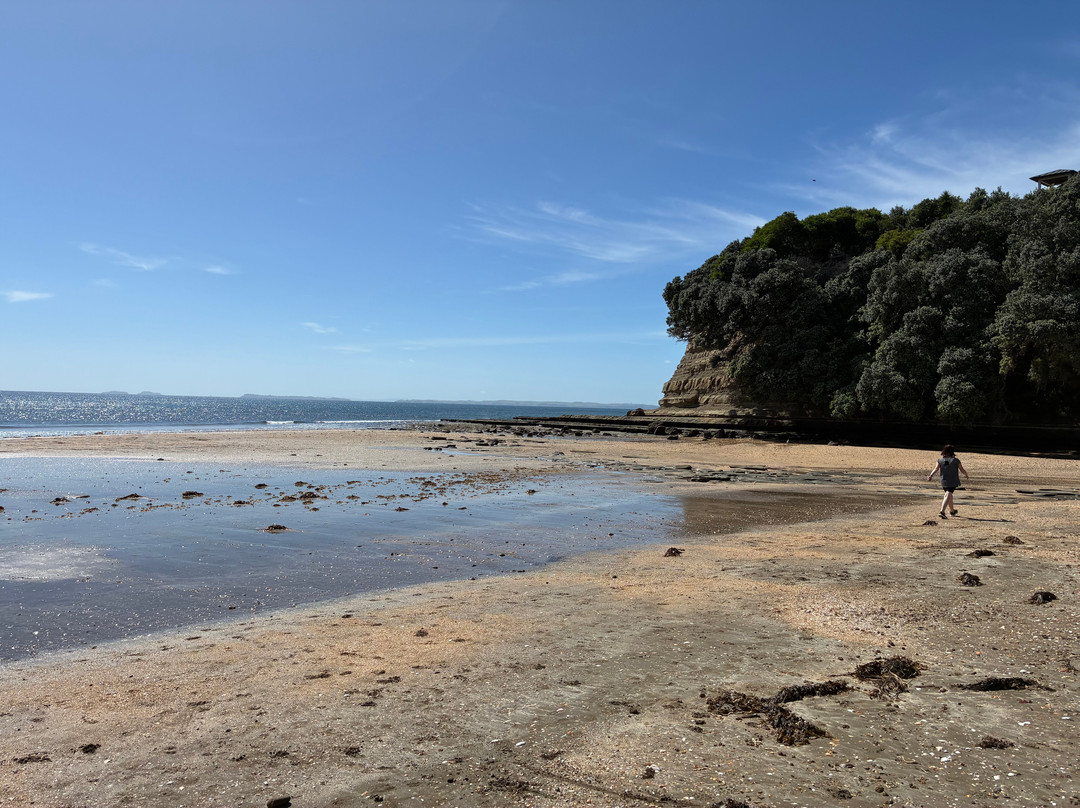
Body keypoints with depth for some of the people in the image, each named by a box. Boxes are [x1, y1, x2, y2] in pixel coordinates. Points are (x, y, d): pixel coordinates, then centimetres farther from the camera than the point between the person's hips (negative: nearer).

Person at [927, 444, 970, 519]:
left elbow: (936, 469, -12)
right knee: (948, 496, -11)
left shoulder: (940, 460, 2)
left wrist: (930, 475, -18)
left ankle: (952, 511, 40)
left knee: (949, 495, 22)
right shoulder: (956, 460, -4)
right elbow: (962, 470, 3)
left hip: (944, 481, 4)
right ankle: (942, 512, -28)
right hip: (953, 482, -4)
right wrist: (967, 476, 21)